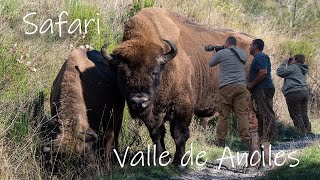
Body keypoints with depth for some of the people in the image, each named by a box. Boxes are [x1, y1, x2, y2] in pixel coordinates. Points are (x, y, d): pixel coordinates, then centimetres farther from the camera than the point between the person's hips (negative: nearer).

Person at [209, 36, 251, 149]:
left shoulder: (222, 53, -1)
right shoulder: (242, 53, 13)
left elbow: (210, 63, 12)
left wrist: (215, 54, 28)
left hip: (226, 87, -3)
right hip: (241, 86, 3)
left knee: (223, 114, 4)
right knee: (242, 113, 0)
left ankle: (220, 140, 7)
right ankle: (246, 139, -7)